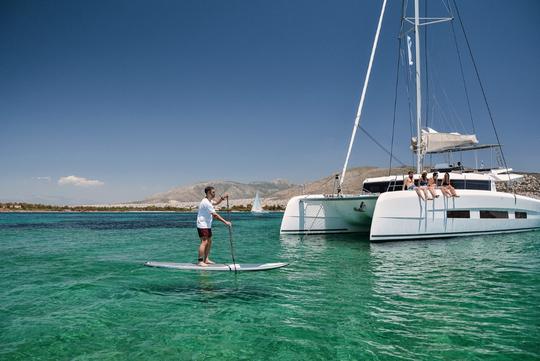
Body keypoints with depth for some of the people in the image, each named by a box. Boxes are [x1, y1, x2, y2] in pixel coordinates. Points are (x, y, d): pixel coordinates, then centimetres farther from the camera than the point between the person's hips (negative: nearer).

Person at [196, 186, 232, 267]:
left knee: (209, 241, 13)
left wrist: (222, 198, 10)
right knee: (204, 242, -14)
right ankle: (200, 261, -12)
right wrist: (225, 222, -23)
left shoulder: (209, 200, 11)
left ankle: (206, 259, 21)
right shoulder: (206, 203, -21)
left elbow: (216, 203, 30)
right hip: (202, 226, -11)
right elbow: (215, 215, -24)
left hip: (207, 225, 11)